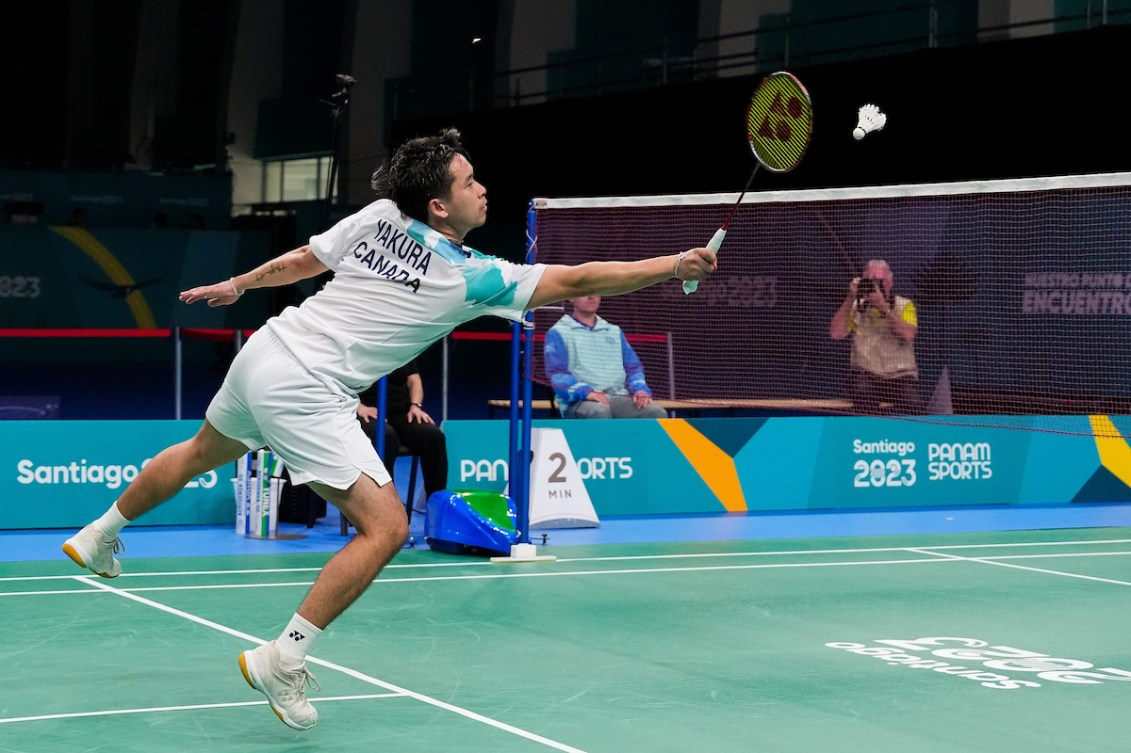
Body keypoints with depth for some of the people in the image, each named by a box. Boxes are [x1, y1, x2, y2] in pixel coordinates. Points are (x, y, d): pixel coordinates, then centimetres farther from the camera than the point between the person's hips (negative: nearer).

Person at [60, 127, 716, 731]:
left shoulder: (379, 216, 1)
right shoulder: (472, 277, -14)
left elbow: (302, 261, 12)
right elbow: (577, 280, -15)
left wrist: (237, 284, 28)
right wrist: (673, 266, -11)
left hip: (264, 352, 8)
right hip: (304, 394, -8)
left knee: (201, 455, 34)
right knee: (387, 528, -8)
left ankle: (99, 537, 56)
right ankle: (282, 660, -5)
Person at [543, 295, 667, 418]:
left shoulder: (615, 332, 24)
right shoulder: (559, 333, 9)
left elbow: (633, 367, 21)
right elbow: (556, 373, -3)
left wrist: (640, 389, -3)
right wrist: (586, 392, -21)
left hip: (618, 398, 4)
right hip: (579, 401, -4)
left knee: (657, 412, -24)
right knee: (599, 412, -40)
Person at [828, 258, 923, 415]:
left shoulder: (904, 305, 6)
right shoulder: (856, 307, 10)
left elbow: (908, 335, -14)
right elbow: (836, 333, -6)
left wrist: (884, 307, -20)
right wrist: (850, 299, -9)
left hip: (901, 376, 0)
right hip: (866, 375, 1)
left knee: (913, 407, -29)